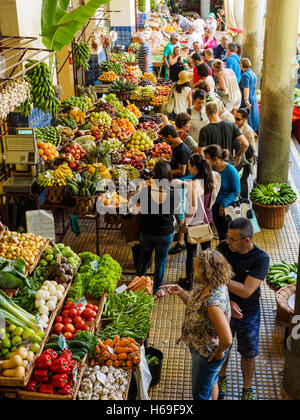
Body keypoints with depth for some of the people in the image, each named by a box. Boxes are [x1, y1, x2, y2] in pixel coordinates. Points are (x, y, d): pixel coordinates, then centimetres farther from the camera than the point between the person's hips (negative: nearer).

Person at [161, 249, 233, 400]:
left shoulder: (213, 302, -41)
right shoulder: (208, 287, -11)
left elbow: (227, 340, -41)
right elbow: (195, 305, 9)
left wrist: (219, 352, -21)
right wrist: (180, 292, -6)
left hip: (207, 356, -9)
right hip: (201, 347, 9)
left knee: (200, 393, 18)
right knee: (211, 383, 34)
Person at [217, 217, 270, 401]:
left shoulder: (261, 259, -24)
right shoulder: (223, 247, -15)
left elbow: (246, 291, -29)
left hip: (248, 316, -2)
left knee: (248, 354, 16)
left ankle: (247, 388, 42)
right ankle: (222, 378, 50)